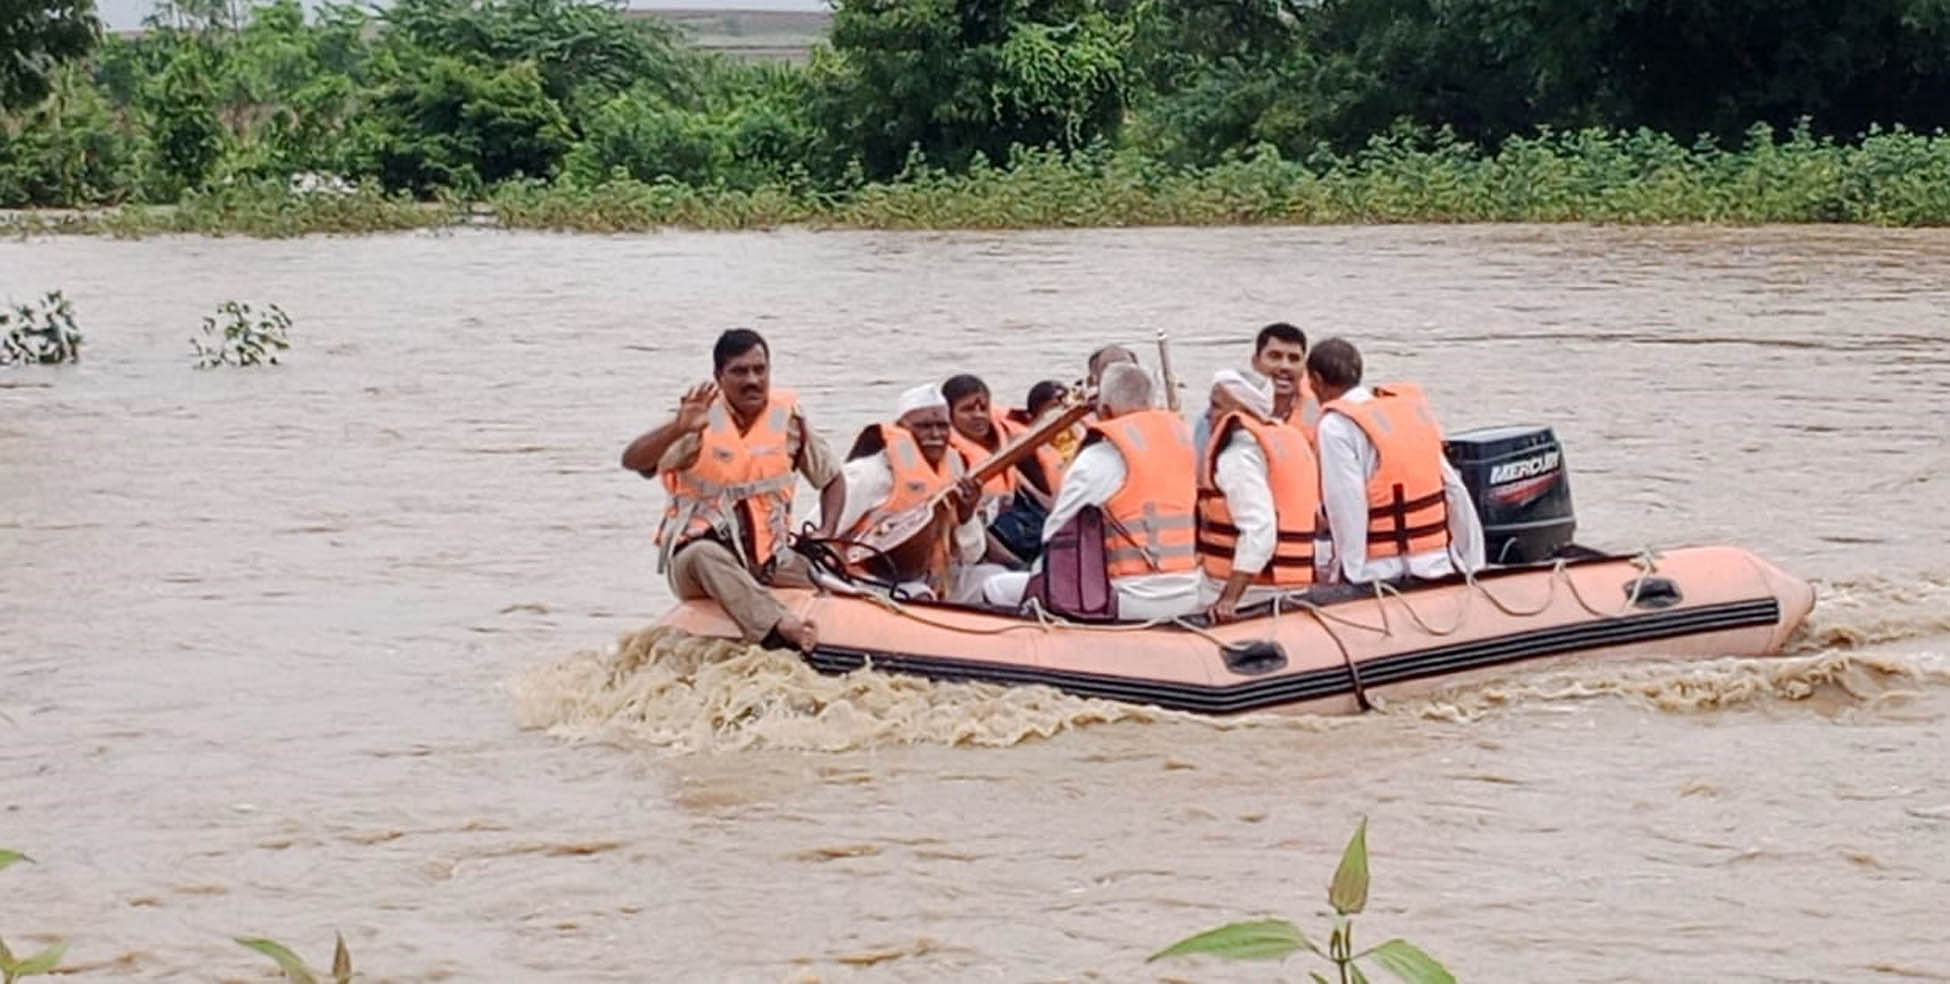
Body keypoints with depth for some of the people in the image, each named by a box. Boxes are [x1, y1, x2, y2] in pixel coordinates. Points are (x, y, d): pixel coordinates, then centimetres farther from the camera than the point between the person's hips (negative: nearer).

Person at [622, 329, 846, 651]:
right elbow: (632, 461, -21)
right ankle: (781, 627, -56)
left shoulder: (788, 417, 4)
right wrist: (678, 428, -40)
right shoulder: (702, 419, -7)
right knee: (706, 556, -39)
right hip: (694, 559, -5)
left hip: (769, 561, 5)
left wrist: (828, 534, -2)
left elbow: (832, 479, 16)